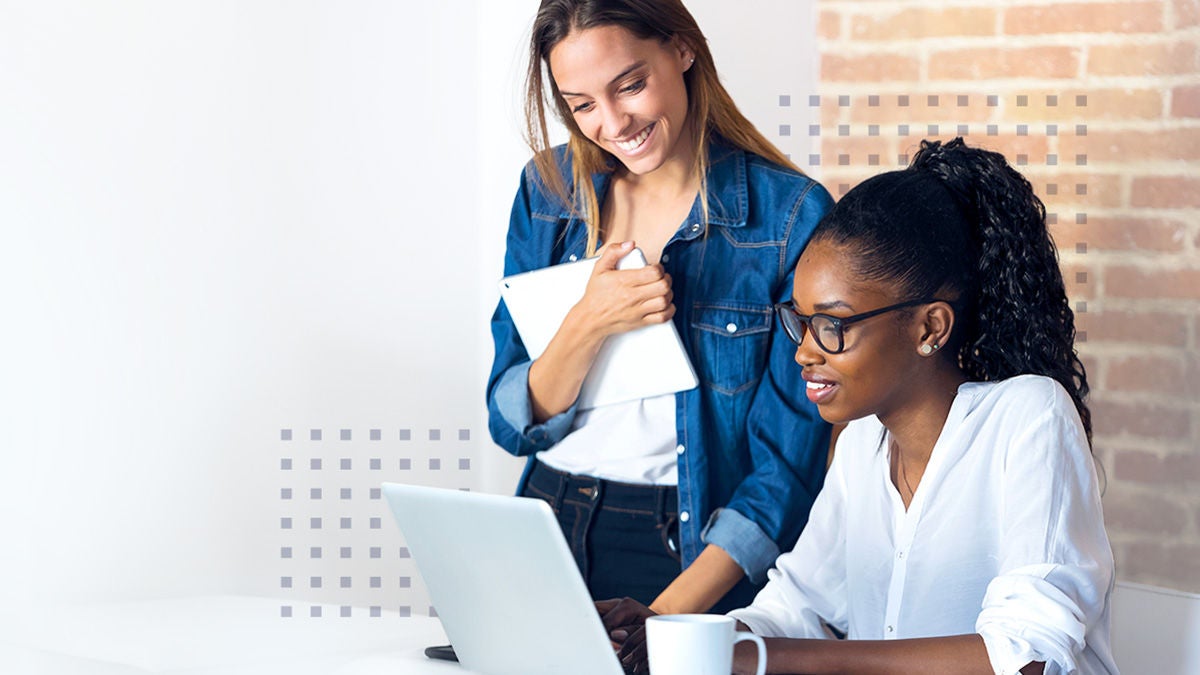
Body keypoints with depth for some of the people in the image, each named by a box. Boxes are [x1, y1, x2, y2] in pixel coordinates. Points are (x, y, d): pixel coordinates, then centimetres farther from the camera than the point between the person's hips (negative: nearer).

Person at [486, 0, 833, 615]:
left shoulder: (790, 215, -7)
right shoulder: (550, 190, 6)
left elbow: (788, 466, -9)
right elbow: (512, 425, 6)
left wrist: (667, 616, -20)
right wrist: (588, 326, -13)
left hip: (694, 551, -3)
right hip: (548, 530, 4)